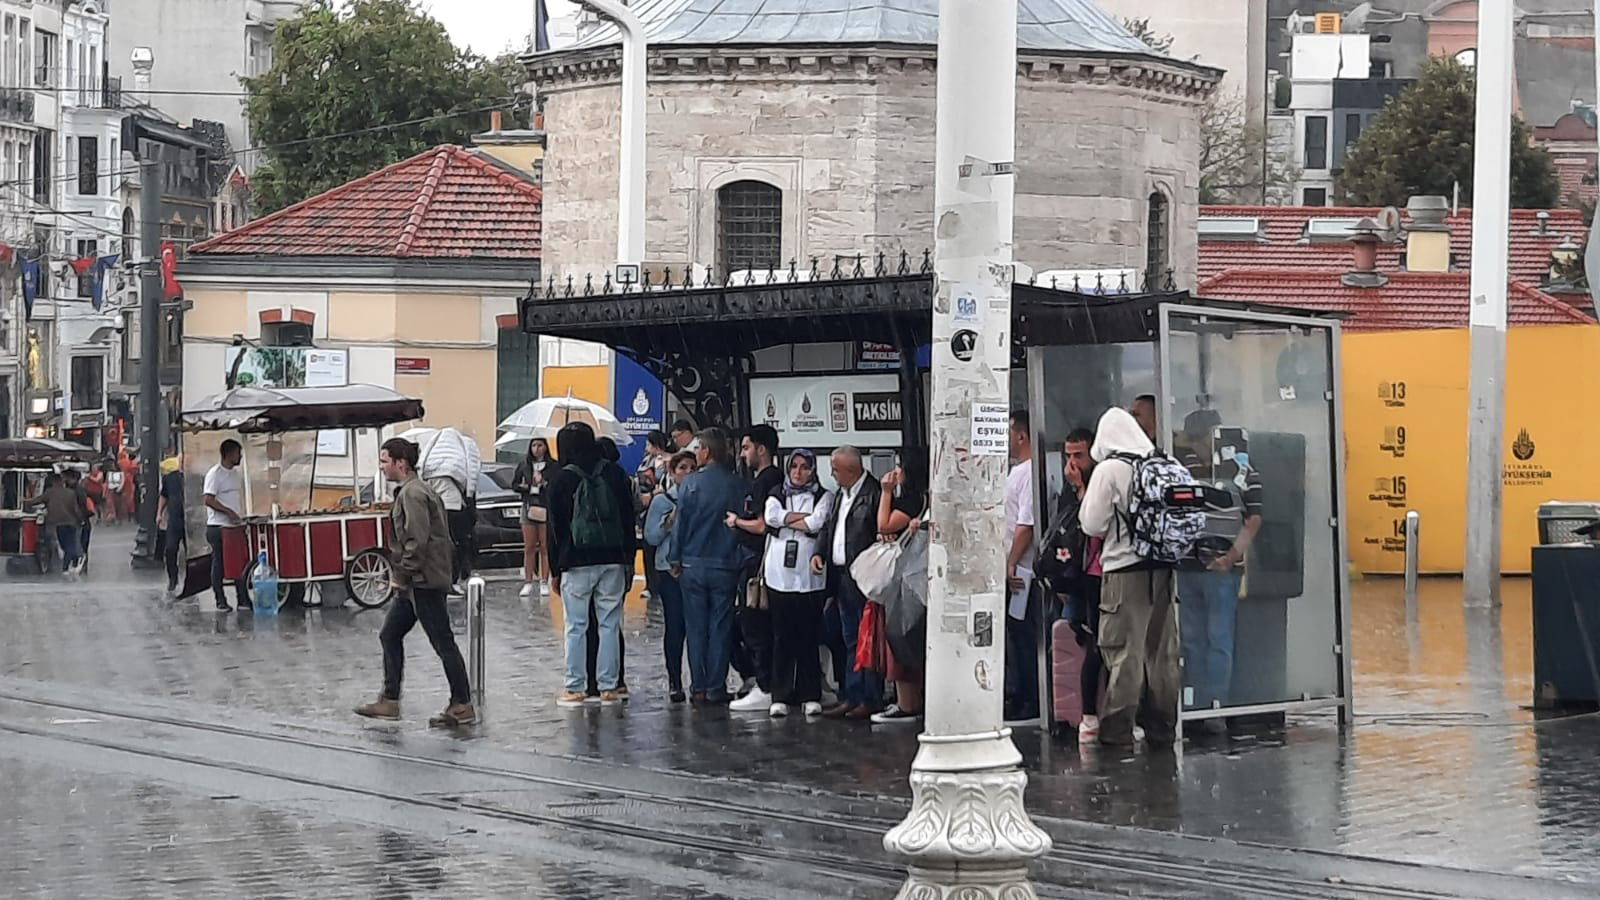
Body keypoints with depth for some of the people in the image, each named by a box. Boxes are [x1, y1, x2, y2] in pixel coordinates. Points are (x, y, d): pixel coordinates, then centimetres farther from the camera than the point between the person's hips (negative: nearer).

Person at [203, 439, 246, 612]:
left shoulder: (236, 474, 13)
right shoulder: (214, 474, -11)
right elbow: (208, 500, -18)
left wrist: (242, 515, 14)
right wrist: (228, 512, -20)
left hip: (235, 525, 8)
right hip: (218, 526, -7)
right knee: (219, 563, -1)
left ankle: (243, 599, 11)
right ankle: (220, 601, 4)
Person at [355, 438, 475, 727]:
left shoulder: (412, 493, -16)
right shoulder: (415, 489, 16)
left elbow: (417, 540, -23)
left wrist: (403, 575, -16)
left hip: (424, 581, -11)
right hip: (413, 583, 11)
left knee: (443, 642, -5)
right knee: (389, 635, 14)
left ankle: (463, 706, 0)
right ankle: (389, 701, 18)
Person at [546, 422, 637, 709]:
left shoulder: (562, 479, -4)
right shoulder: (615, 473, 5)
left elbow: (555, 527, -2)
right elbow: (629, 519, 7)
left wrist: (554, 571, 4)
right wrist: (628, 560, 12)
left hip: (576, 563, -3)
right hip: (613, 561, 3)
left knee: (576, 627, 3)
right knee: (610, 624, 6)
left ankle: (574, 688, 4)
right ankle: (608, 687, 6)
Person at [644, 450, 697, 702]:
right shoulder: (661, 501, 5)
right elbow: (651, 537, 0)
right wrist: (671, 519, -11)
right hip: (670, 571, -1)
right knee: (675, 626, -2)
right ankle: (674, 682, 6)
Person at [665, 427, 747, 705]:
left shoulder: (691, 484, -7)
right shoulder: (736, 485, -3)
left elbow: (681, 523, -3)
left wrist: (675, 560, 6)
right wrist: (739, 560, 10)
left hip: (694, 565, -1)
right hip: (725, 566, 1)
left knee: (696, 629, 6)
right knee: (720, 628, 6)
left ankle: (698, 689, 7)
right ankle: (716, 688, 6)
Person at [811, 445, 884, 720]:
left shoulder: (873, 492, -14)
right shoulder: (840, 494, 16)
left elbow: (883, 532, -17)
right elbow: (829, 526, 23)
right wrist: (819, 552, 6)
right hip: (842, 576, 9)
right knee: (851, 641, 13)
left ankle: (871, 700, 0)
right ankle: (852, 698, 17)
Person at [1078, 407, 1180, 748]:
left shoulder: (1108, 470, -8)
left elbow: (1092, 525, -6)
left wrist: (1084, 497, 11)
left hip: (1125, 570, -5)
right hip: (1162, 568, 5)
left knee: (1124, 651, -1)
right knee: (1162, 650, 10)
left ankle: (1118, 729, 0)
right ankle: (1162, 727, 15)